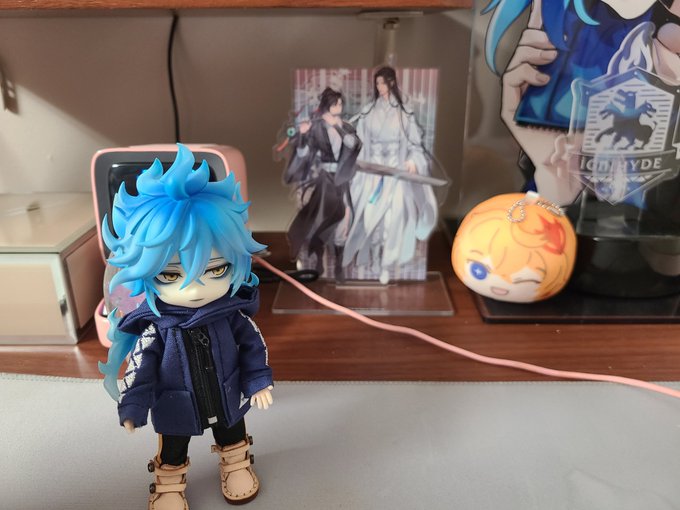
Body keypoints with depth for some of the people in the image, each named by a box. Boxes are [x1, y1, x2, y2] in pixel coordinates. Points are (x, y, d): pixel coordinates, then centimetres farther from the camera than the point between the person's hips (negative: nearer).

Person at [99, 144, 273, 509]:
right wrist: (132, 408, -15)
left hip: (228, 401, 2)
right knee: (172, 451, 26)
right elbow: (140, 369, -16)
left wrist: (259, 381, -5)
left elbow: (253, 346, -9)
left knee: (232, 436, 30)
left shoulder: (231, 314, -24)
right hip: (176, 410, -1)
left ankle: (236, 465, 60)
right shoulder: (154, 327, -27)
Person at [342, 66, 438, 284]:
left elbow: (414, 139, 4)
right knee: (371, 213, -6)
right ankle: (374, 257, 9)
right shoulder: (368, 110, 7)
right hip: (374, 169, 1)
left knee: (393, 215, -5)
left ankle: (387, 263, 5)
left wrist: (413, 160, -12)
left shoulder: (404, 110, 4)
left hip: (397, 169, -1)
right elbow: (361, 139, 7)